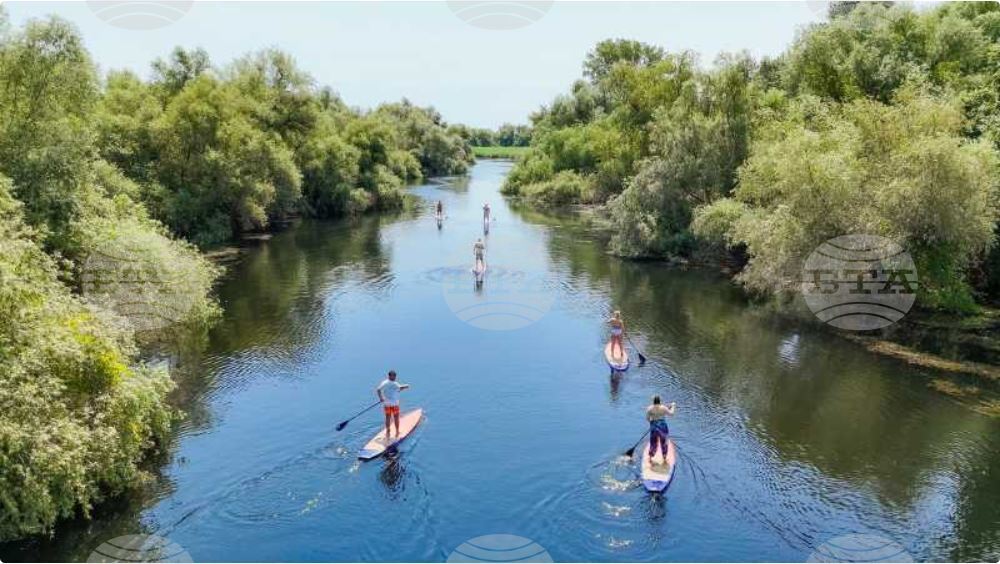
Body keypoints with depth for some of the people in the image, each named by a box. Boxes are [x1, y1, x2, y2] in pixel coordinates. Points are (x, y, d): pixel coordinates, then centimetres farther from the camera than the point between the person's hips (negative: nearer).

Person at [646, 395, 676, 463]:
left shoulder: (649, 408, -9)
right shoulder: (663, 408, -10)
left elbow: (647, 418, -5)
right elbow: (671, 413, 2)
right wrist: (673, 406, 17)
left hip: (654, 427, 1)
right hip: (663, 426, -1)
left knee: (653, 443, 15)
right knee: (664, 443, 14)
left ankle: (650, 457, 22)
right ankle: (664, 458, 23)